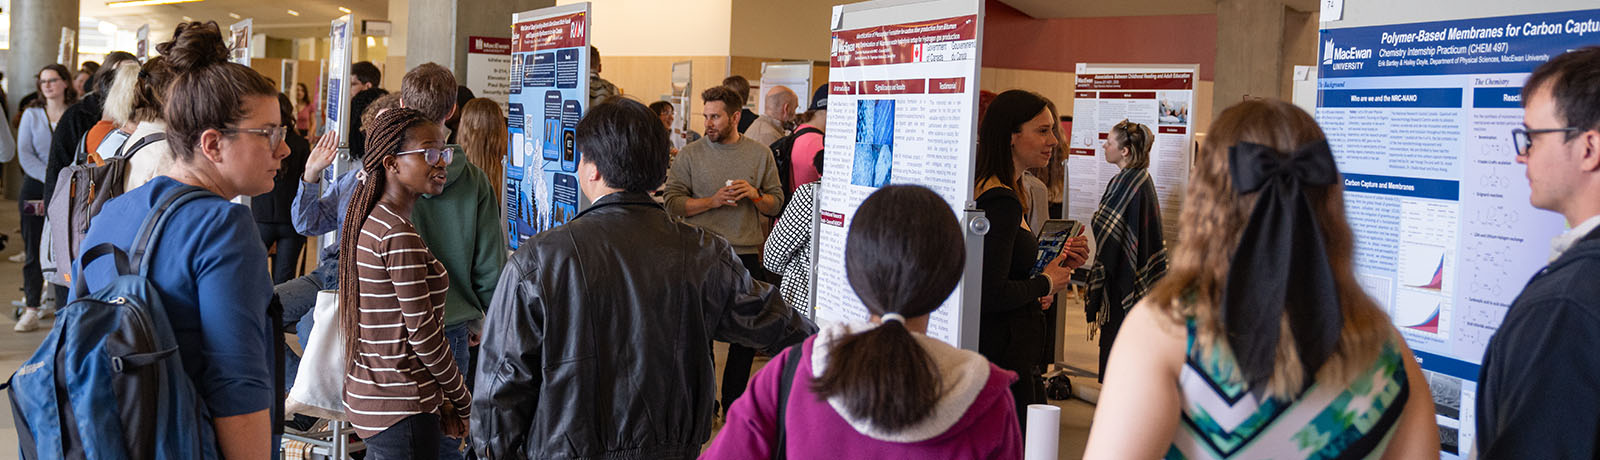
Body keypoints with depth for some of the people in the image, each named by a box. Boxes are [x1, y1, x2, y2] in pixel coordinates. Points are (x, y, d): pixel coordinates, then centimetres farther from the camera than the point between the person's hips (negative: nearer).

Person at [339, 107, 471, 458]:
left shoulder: (371, 222, 11)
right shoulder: (400, 236, -19)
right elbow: (423, 334, -18)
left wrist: (441, 399, 12)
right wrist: (462, 400, -5)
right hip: (401, 409, -9)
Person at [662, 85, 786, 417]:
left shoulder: (760, 155, 7)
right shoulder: (690, 155, 2)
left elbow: (776, 205, 8)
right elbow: (672, 202, -5)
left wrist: (755, 196, -12)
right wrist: (713, 201, -16)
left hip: (748, 255, 1)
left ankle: (733, 404, 21)